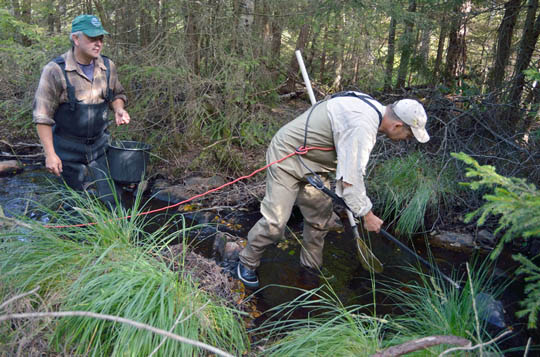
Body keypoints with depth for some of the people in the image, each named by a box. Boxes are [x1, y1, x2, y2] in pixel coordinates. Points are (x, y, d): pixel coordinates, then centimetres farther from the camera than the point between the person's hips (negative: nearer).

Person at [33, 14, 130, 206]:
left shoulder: (108, 67, -1)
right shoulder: (55, 70, -16)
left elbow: (117, 94, 17)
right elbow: (42, 116, -13)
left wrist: (119, 109, -7)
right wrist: (50, 154, -15)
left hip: (100, 146, 4)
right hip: (68, 151, -3)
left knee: (110, 199, 6)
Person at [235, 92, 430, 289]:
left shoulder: (374, 107, 1)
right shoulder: (361, 127, -31)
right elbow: (351, 179, -29)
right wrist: (367, 215, -16)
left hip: (311, 163, 10)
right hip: (287, 156, -10)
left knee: (320, 217, 12)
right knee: (275, 222, -11)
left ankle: (311, 267, 30)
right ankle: (246, 263, 11)